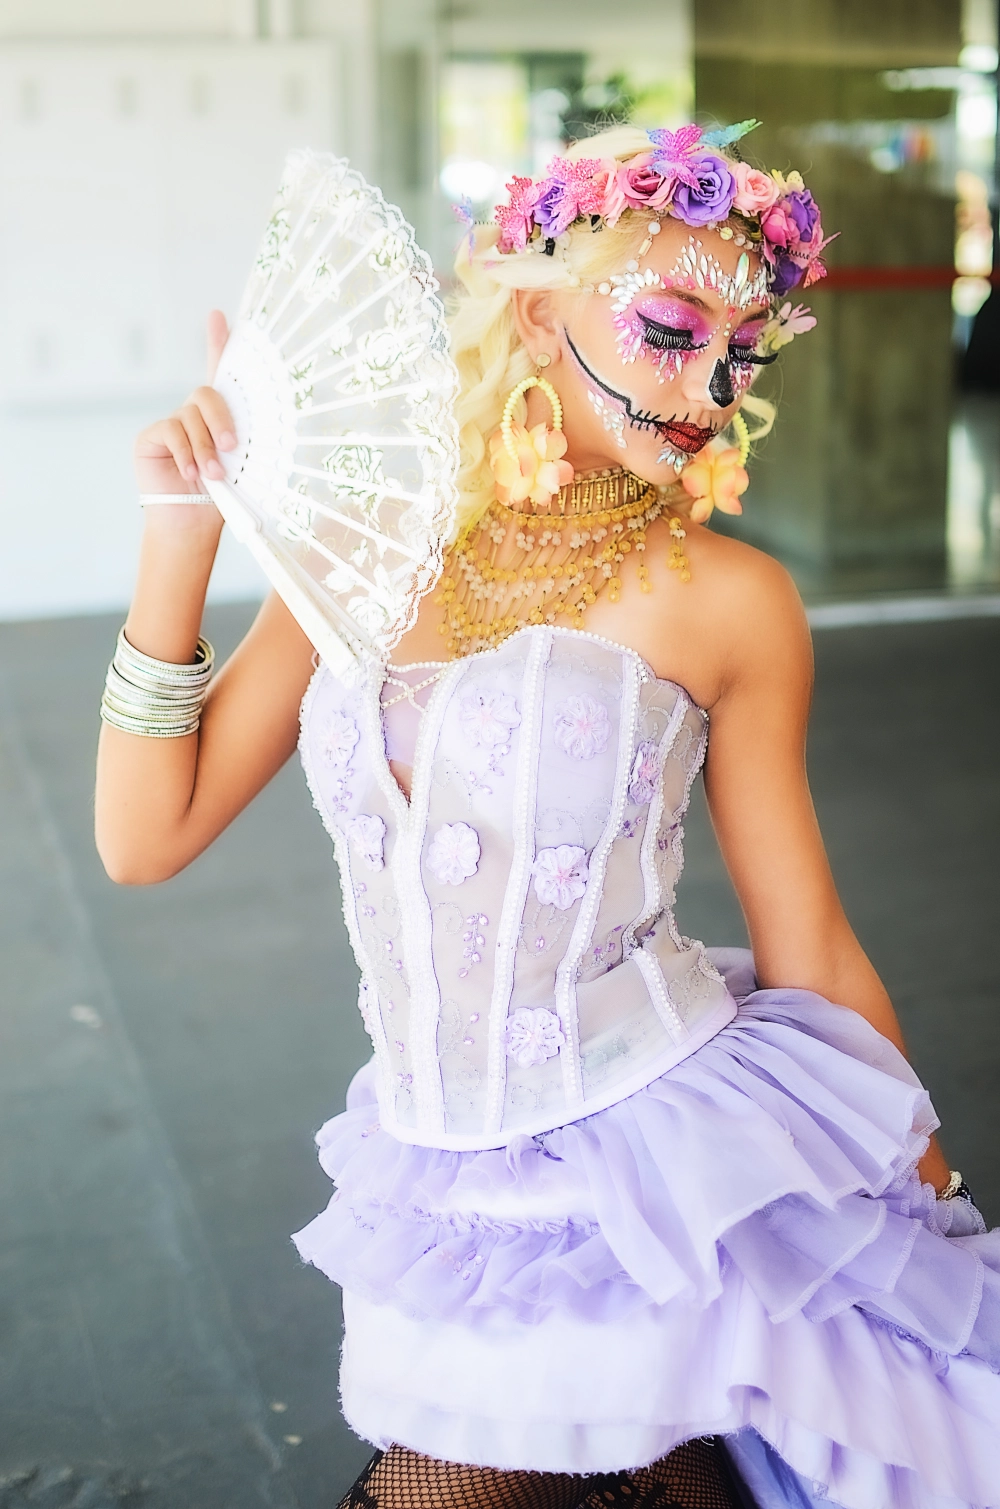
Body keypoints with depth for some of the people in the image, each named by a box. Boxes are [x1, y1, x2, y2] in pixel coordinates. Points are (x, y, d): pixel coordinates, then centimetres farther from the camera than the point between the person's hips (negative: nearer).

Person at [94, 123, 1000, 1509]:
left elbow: (812, 959, 0)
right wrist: (181, 539, -5)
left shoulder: (726, 597, -6)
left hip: (680, 1180, -3)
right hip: (456, 1215, 4)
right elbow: (146, 838, 2)